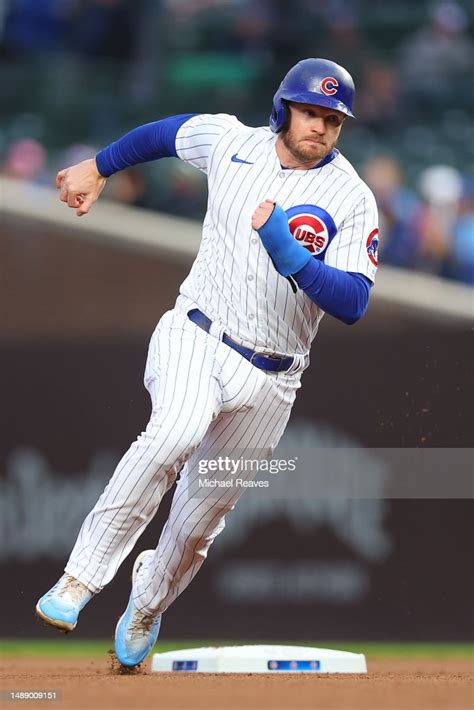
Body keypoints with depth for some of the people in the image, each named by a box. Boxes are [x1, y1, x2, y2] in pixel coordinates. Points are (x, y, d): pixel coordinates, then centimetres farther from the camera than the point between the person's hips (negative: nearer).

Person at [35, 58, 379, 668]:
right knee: (177, 432, -33)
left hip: (268, 377, 0)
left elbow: (352, 304, -20)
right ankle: (81, 578, -28)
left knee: (201, 518, 8)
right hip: (195, 337, 0)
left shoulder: (351, 200, -10)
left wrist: (288, 253, -32)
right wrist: (99, 166, 31)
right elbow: (165, 132, 21)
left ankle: (147, 606, 40)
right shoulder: (230, 141, -2)